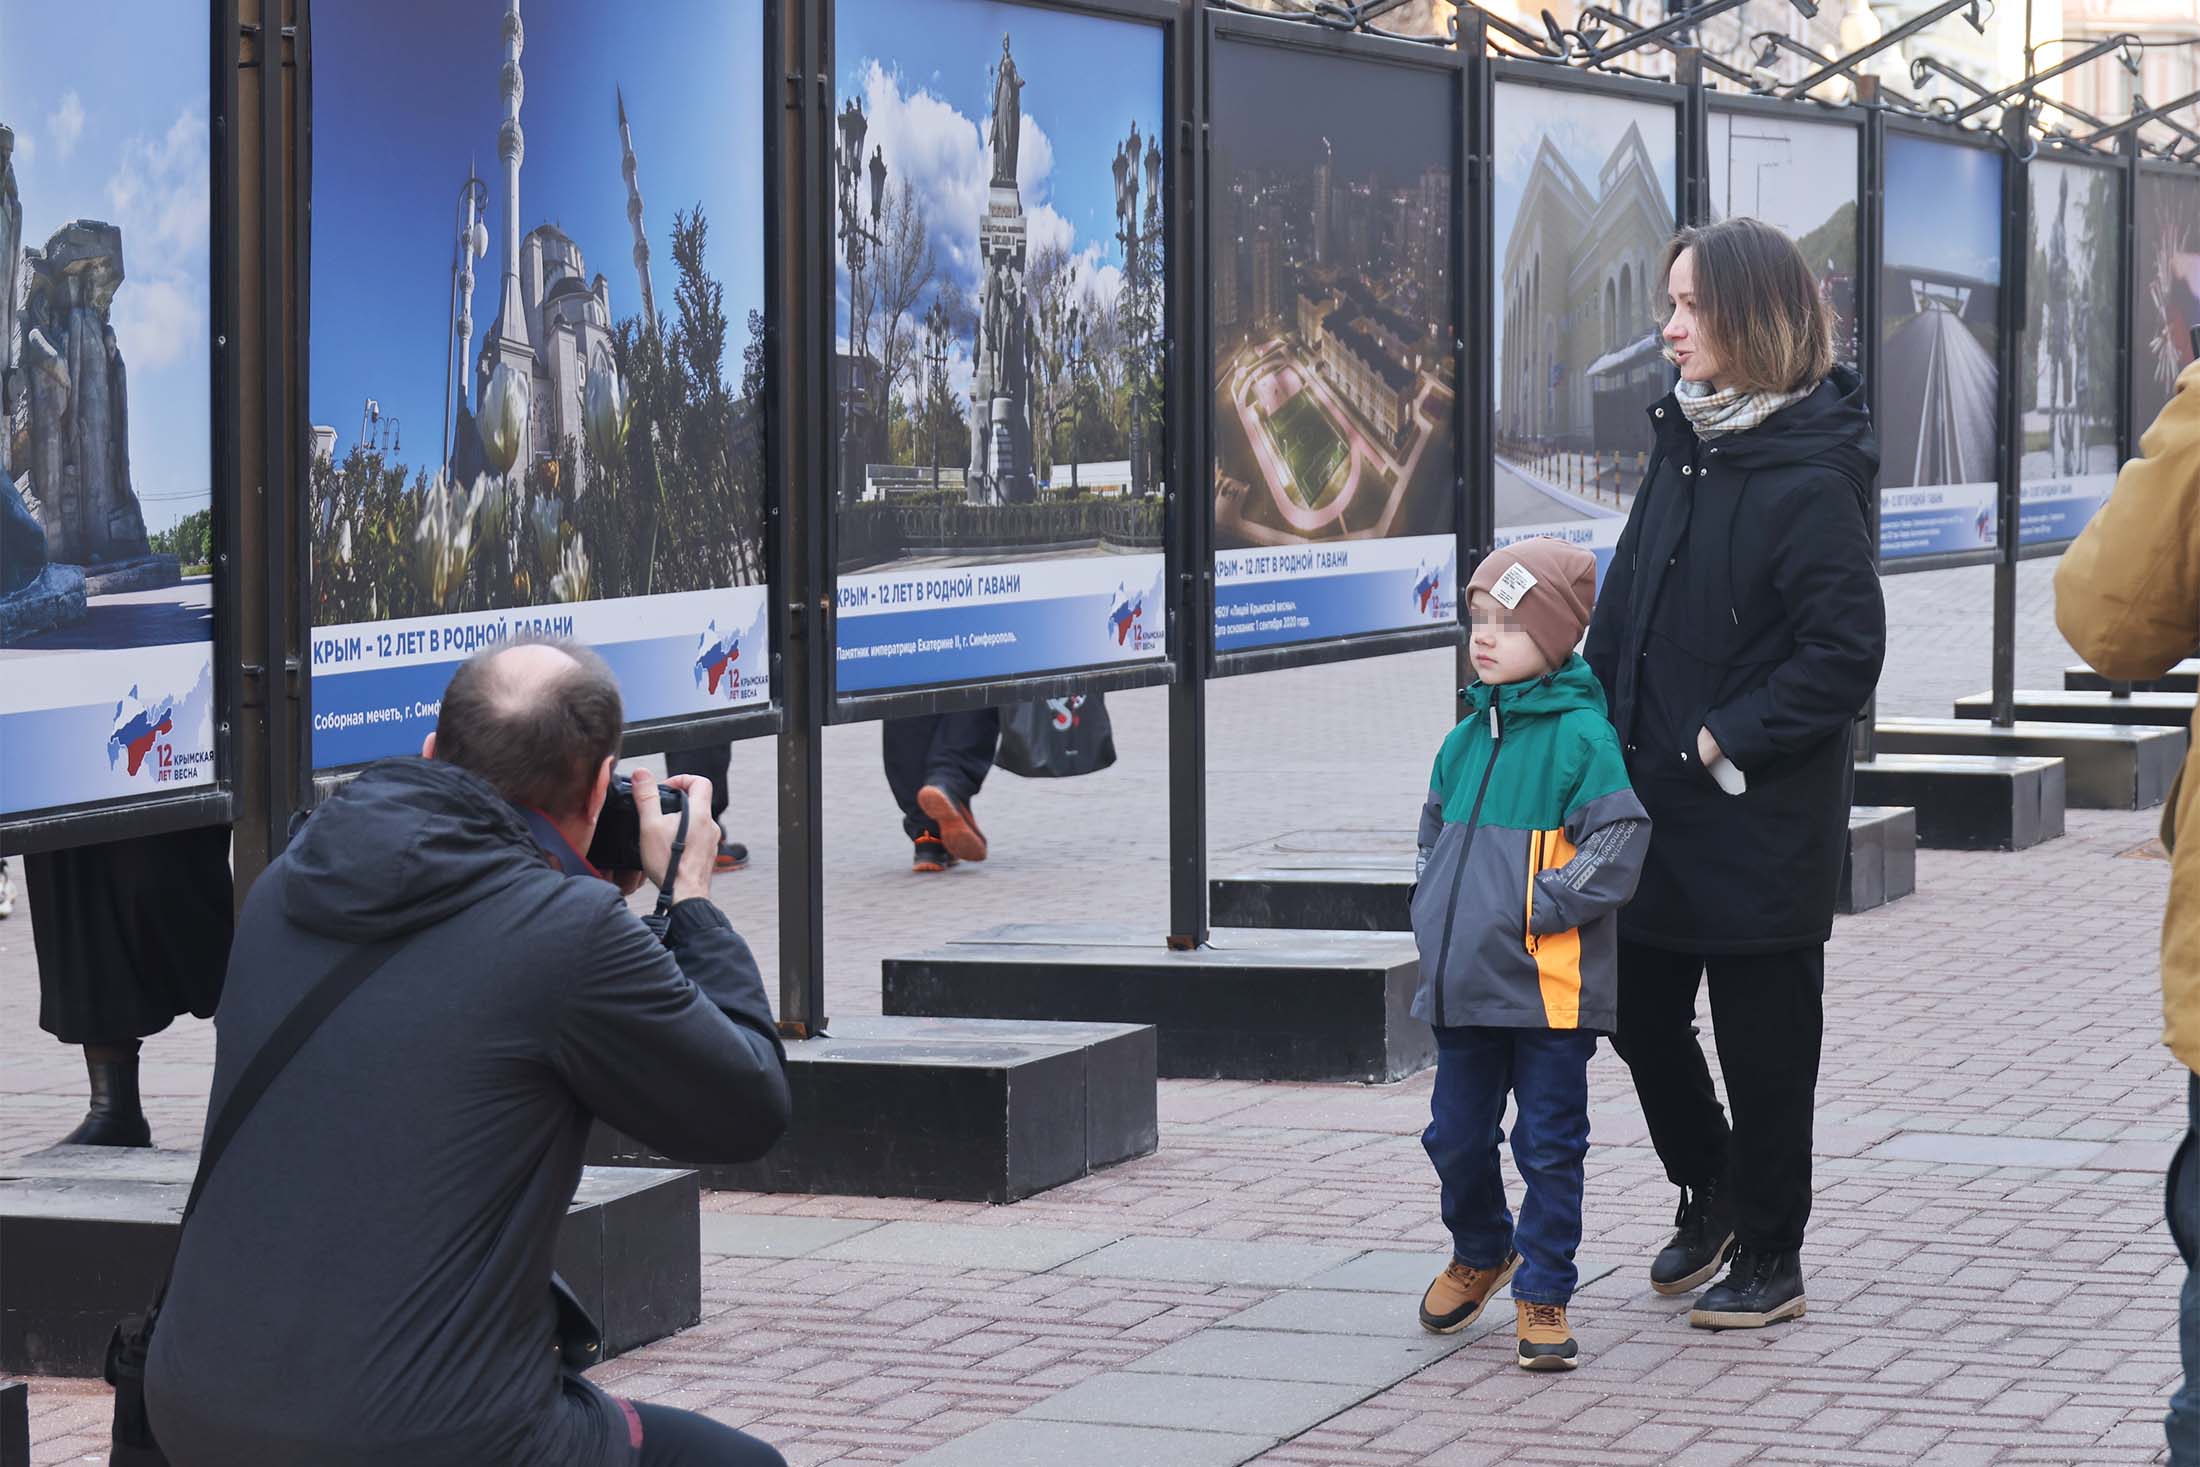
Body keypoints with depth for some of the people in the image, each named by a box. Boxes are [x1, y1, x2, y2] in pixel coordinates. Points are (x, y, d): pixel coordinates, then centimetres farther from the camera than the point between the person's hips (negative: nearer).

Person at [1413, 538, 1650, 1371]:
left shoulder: (1583, 736, -11)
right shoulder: (1465, 739, 10)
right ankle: (1481, 1254, 39)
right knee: (1457, 1138, 15)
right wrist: (1434, 913, 12)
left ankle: (1543, 1295, 11)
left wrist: (1541, 907, -17)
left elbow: (1618, 842, -16)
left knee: (1549, 1147, 1)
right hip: (1463, 984, 6)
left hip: (1550, 988, -6)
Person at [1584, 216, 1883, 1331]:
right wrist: (1594, 726, 5)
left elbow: (1846, 652, -20)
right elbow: (1624, 608, 13)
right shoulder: (1684, 440, 7)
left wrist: (1729, 739, -18)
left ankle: (1768, 1257, 19)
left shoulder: (1809, 478, -16)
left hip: (1761, 818, -7)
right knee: (1639, 1012, 15)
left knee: (1762, 1039, 5)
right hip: (1656, 801, 7)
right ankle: (1707, 1191, 38)